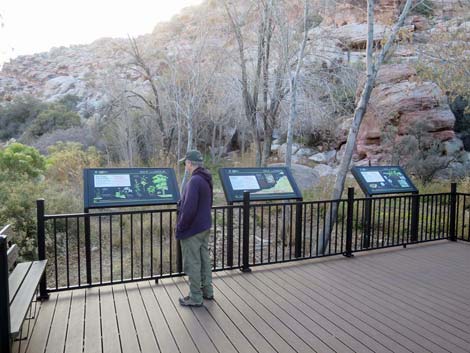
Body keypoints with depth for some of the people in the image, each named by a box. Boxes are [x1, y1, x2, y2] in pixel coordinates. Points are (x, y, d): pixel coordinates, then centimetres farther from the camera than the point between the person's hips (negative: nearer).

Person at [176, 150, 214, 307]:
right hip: (205, 226, 9)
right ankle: (207, 291, 30)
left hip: (192, 229, -9)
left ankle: (195, 297, 14)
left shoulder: (194, 181, -22)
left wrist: (180, 227, -13)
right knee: (204, 259, 18)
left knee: (192, 263, 2)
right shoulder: (206, 180, 8)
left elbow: (189, 208, -25)